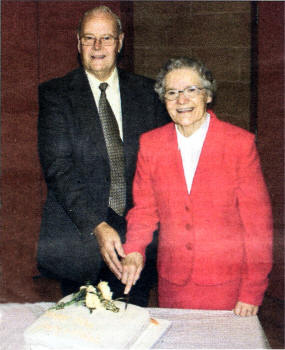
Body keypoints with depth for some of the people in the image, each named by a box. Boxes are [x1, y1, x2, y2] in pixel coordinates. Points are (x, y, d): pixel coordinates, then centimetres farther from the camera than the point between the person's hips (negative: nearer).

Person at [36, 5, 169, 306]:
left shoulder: (146, 92, 7)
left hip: (138, 234, 2)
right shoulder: (54, 94, -1)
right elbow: (57, 168, -10)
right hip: (79, 233, -2)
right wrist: (96, 226, -21)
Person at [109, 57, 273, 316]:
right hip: (173, 283, 3)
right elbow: (144, 209, 8)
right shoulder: (150, 144, 1)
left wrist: (252, 292, -8)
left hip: (226, 285, -2)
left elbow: (258, 221, -6)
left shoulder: (240, 143, -8)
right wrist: (134, 251, -12)